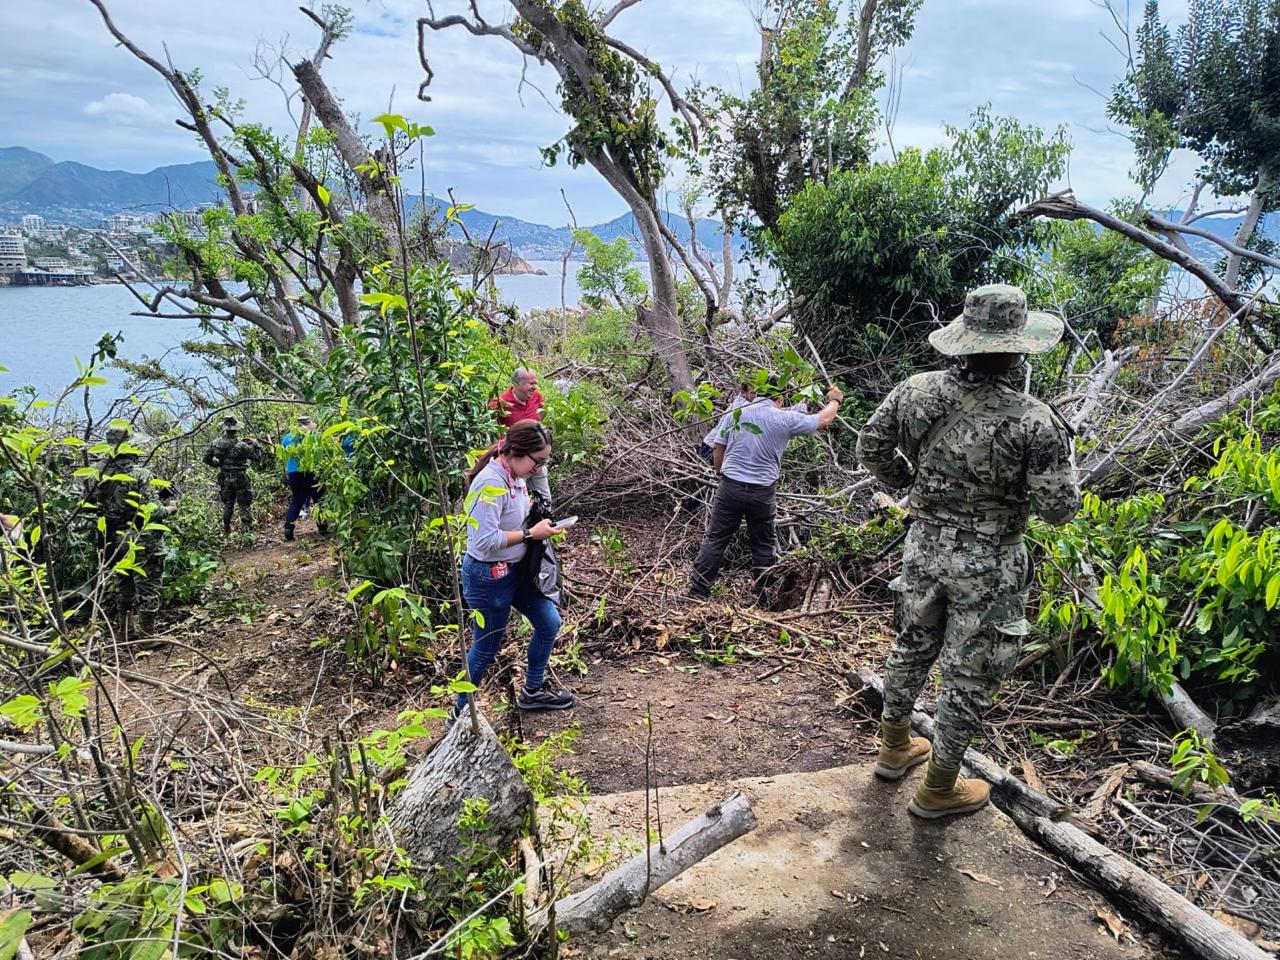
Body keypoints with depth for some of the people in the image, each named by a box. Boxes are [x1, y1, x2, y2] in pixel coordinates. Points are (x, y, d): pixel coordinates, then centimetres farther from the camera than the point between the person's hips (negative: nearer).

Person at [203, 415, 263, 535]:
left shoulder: (216, 443, -4)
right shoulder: (241, 445, -20)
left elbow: (207, 459, 4)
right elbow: (257, 457, -13)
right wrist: (255, 444, 0)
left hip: (224, 479, 5)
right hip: (240, 479, -5)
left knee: (227, 505, 19)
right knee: (245, 506, 4)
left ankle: (226, 532, 26)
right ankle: (246, 530, 1)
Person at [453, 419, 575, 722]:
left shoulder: (515, 476, -1)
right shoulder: (491, 482, -28)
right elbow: (486, 539, -30)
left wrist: (537, 523, -3)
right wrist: (531, 533, -22)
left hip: (516, 569, 9)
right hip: (488, 576, -9)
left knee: (549, 623, 18)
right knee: (487, 647, 7)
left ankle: (532, 691, 38)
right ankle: (461, 713, 29)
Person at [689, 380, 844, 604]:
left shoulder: (734, 413, 0)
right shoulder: (786, 419, -4)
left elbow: (718, 450, 4)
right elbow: (823, 420, 9)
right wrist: (834, 400, 29)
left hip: (730, 487, 1)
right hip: (763, 493, -1)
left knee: (715, 539, 8)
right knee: (763, 546, 13)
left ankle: (697, 593, 8)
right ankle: (763, 600, 21)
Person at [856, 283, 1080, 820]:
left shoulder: (917, 391, -10)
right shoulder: (1035, 422, -23)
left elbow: (871, 448, 1)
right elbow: (1058, 509, -16)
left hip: (924, 544, 5)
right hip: (987, 564, -5)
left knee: (913, 645, 24)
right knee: (970, 676, 11)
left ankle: (895, 747, 44)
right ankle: (939, 788, 27)